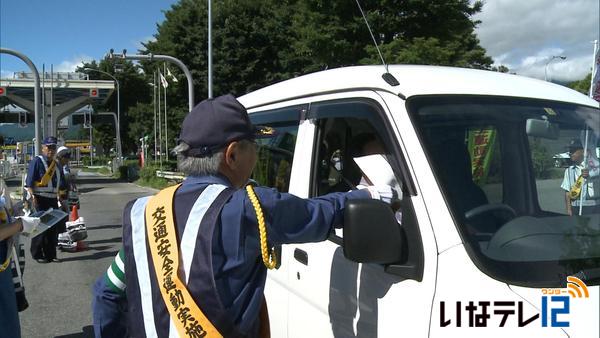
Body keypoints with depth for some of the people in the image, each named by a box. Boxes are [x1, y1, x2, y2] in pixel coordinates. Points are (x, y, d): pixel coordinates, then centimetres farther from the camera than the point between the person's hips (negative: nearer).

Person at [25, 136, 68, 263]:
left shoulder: (56, 164, 16)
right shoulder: (37, 161, -6)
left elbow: (61, 184, 23)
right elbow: (29, 182, -13)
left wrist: (61, 198, 20)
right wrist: (33, 197, -21)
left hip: (53, 200, 7)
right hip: (40, 200, -7)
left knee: (53, 228, 8)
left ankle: (50, 254, 17)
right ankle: (37, 255, 9)